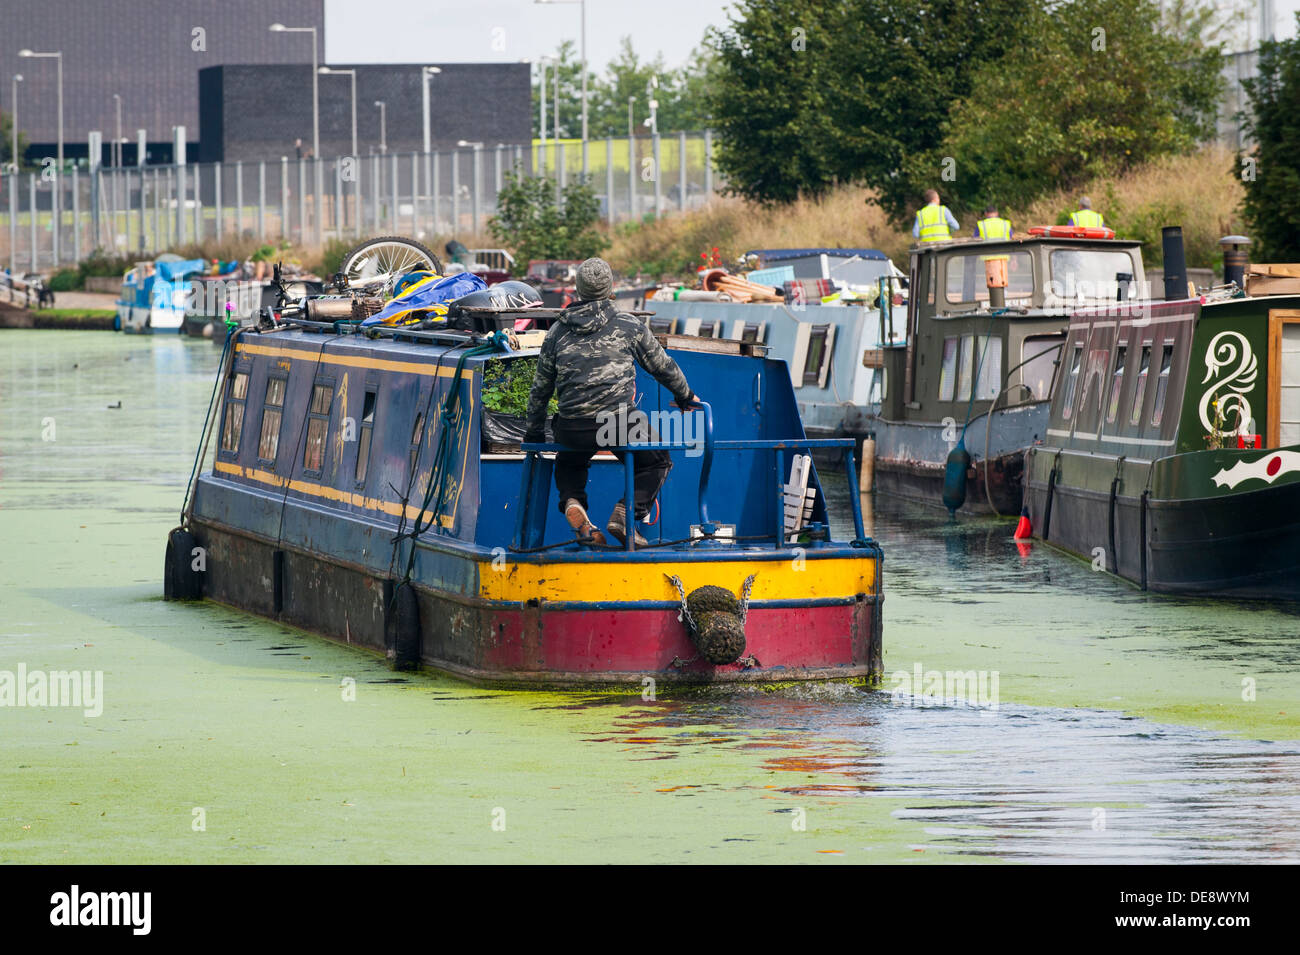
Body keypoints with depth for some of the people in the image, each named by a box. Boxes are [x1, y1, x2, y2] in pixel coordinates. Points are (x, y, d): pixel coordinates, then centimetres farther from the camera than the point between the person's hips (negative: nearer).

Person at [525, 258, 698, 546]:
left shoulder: (558, 331, 12)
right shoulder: (629, 325, 5)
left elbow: (540, 387, 18)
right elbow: (662, 366, 17)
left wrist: (534, 433, 30)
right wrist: (685, 396, 35)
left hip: (572, 428, 3)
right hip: (619, 423, -3)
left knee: (568, 463, 34)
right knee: (656, 461, 22)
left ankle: (572, 502, 2)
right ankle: (625, 513, 0)